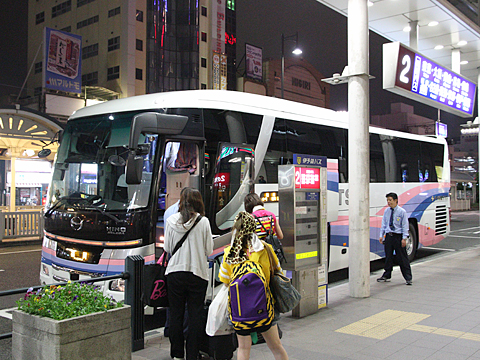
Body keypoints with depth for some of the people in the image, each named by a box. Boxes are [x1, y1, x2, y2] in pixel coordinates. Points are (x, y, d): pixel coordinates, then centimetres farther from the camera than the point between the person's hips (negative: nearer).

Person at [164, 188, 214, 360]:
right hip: (197, 272, -1)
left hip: (175, 272, 2)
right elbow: (209, 250, -3)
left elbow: (167, 247, 5)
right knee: (195, 315, 6)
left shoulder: (171, 220, -1)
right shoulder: (203, 222, -6)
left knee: (176, 314, 11)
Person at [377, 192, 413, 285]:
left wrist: (404, 238, -11)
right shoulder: (386, 211, 8)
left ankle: (408, 278, 7)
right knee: (388, 257, 11)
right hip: (388, 236, 5)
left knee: (402, 258, -1)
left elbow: (405, 226, -6)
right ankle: (387, 276, 23)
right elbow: (383, 224, 14)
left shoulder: (402, 212, -6)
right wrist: (381, 235, 9)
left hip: (398, 236, -4)